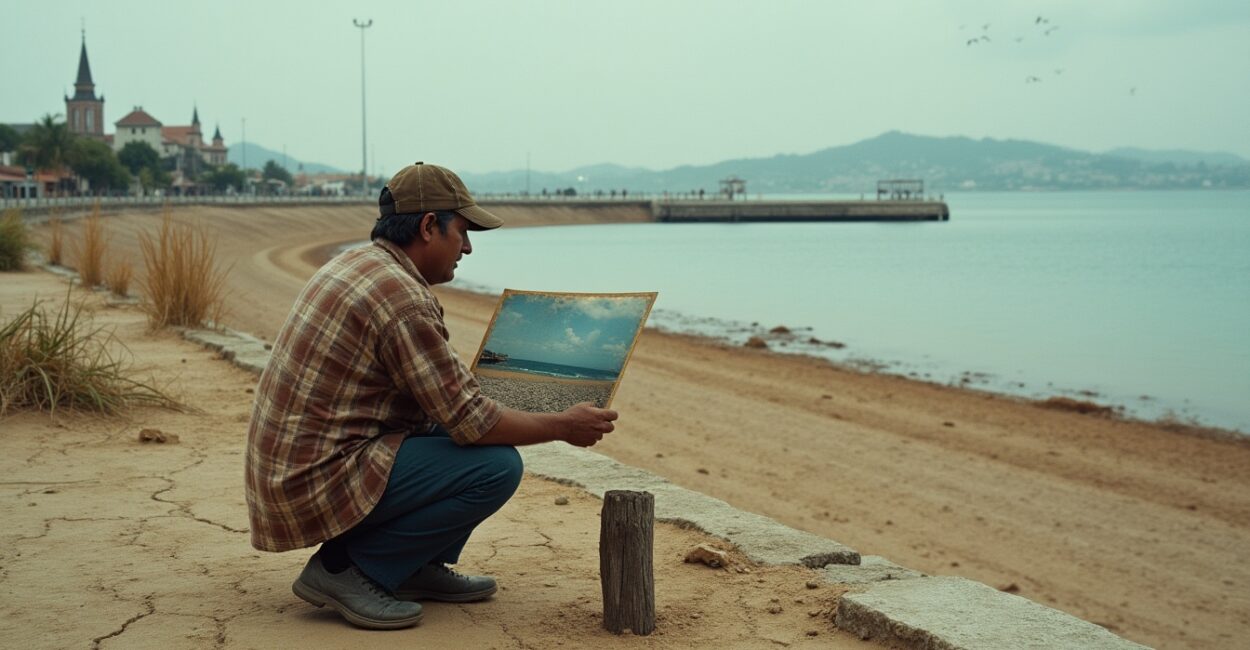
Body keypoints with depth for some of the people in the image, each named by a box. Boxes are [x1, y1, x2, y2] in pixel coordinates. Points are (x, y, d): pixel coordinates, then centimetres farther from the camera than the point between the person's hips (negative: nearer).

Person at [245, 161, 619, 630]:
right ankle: (345, 567, -8)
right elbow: (470, 423, -19)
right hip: (319, 478, -10)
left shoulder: (357, 263, 10)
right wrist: (564, 427, -7)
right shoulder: (403, 298, -21)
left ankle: (417, 567, 14)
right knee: (497, 466, -16)